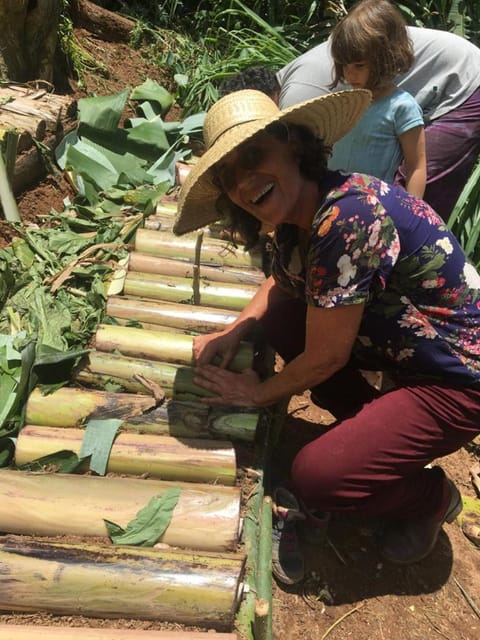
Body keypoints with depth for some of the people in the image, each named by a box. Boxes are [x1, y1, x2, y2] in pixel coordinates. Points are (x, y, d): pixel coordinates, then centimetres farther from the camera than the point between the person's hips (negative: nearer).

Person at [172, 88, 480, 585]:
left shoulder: (347, 219, -30)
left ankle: (431, 497, 15)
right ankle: (370, 428, 13)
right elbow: (280, 284, 17)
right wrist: (234, 333, 0)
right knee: (279, 316, 1)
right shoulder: (297, 215, -3)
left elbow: (326, 357, -23)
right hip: (402, 343, 8)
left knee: (313, 477, -15)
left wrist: (261, 392, -5)